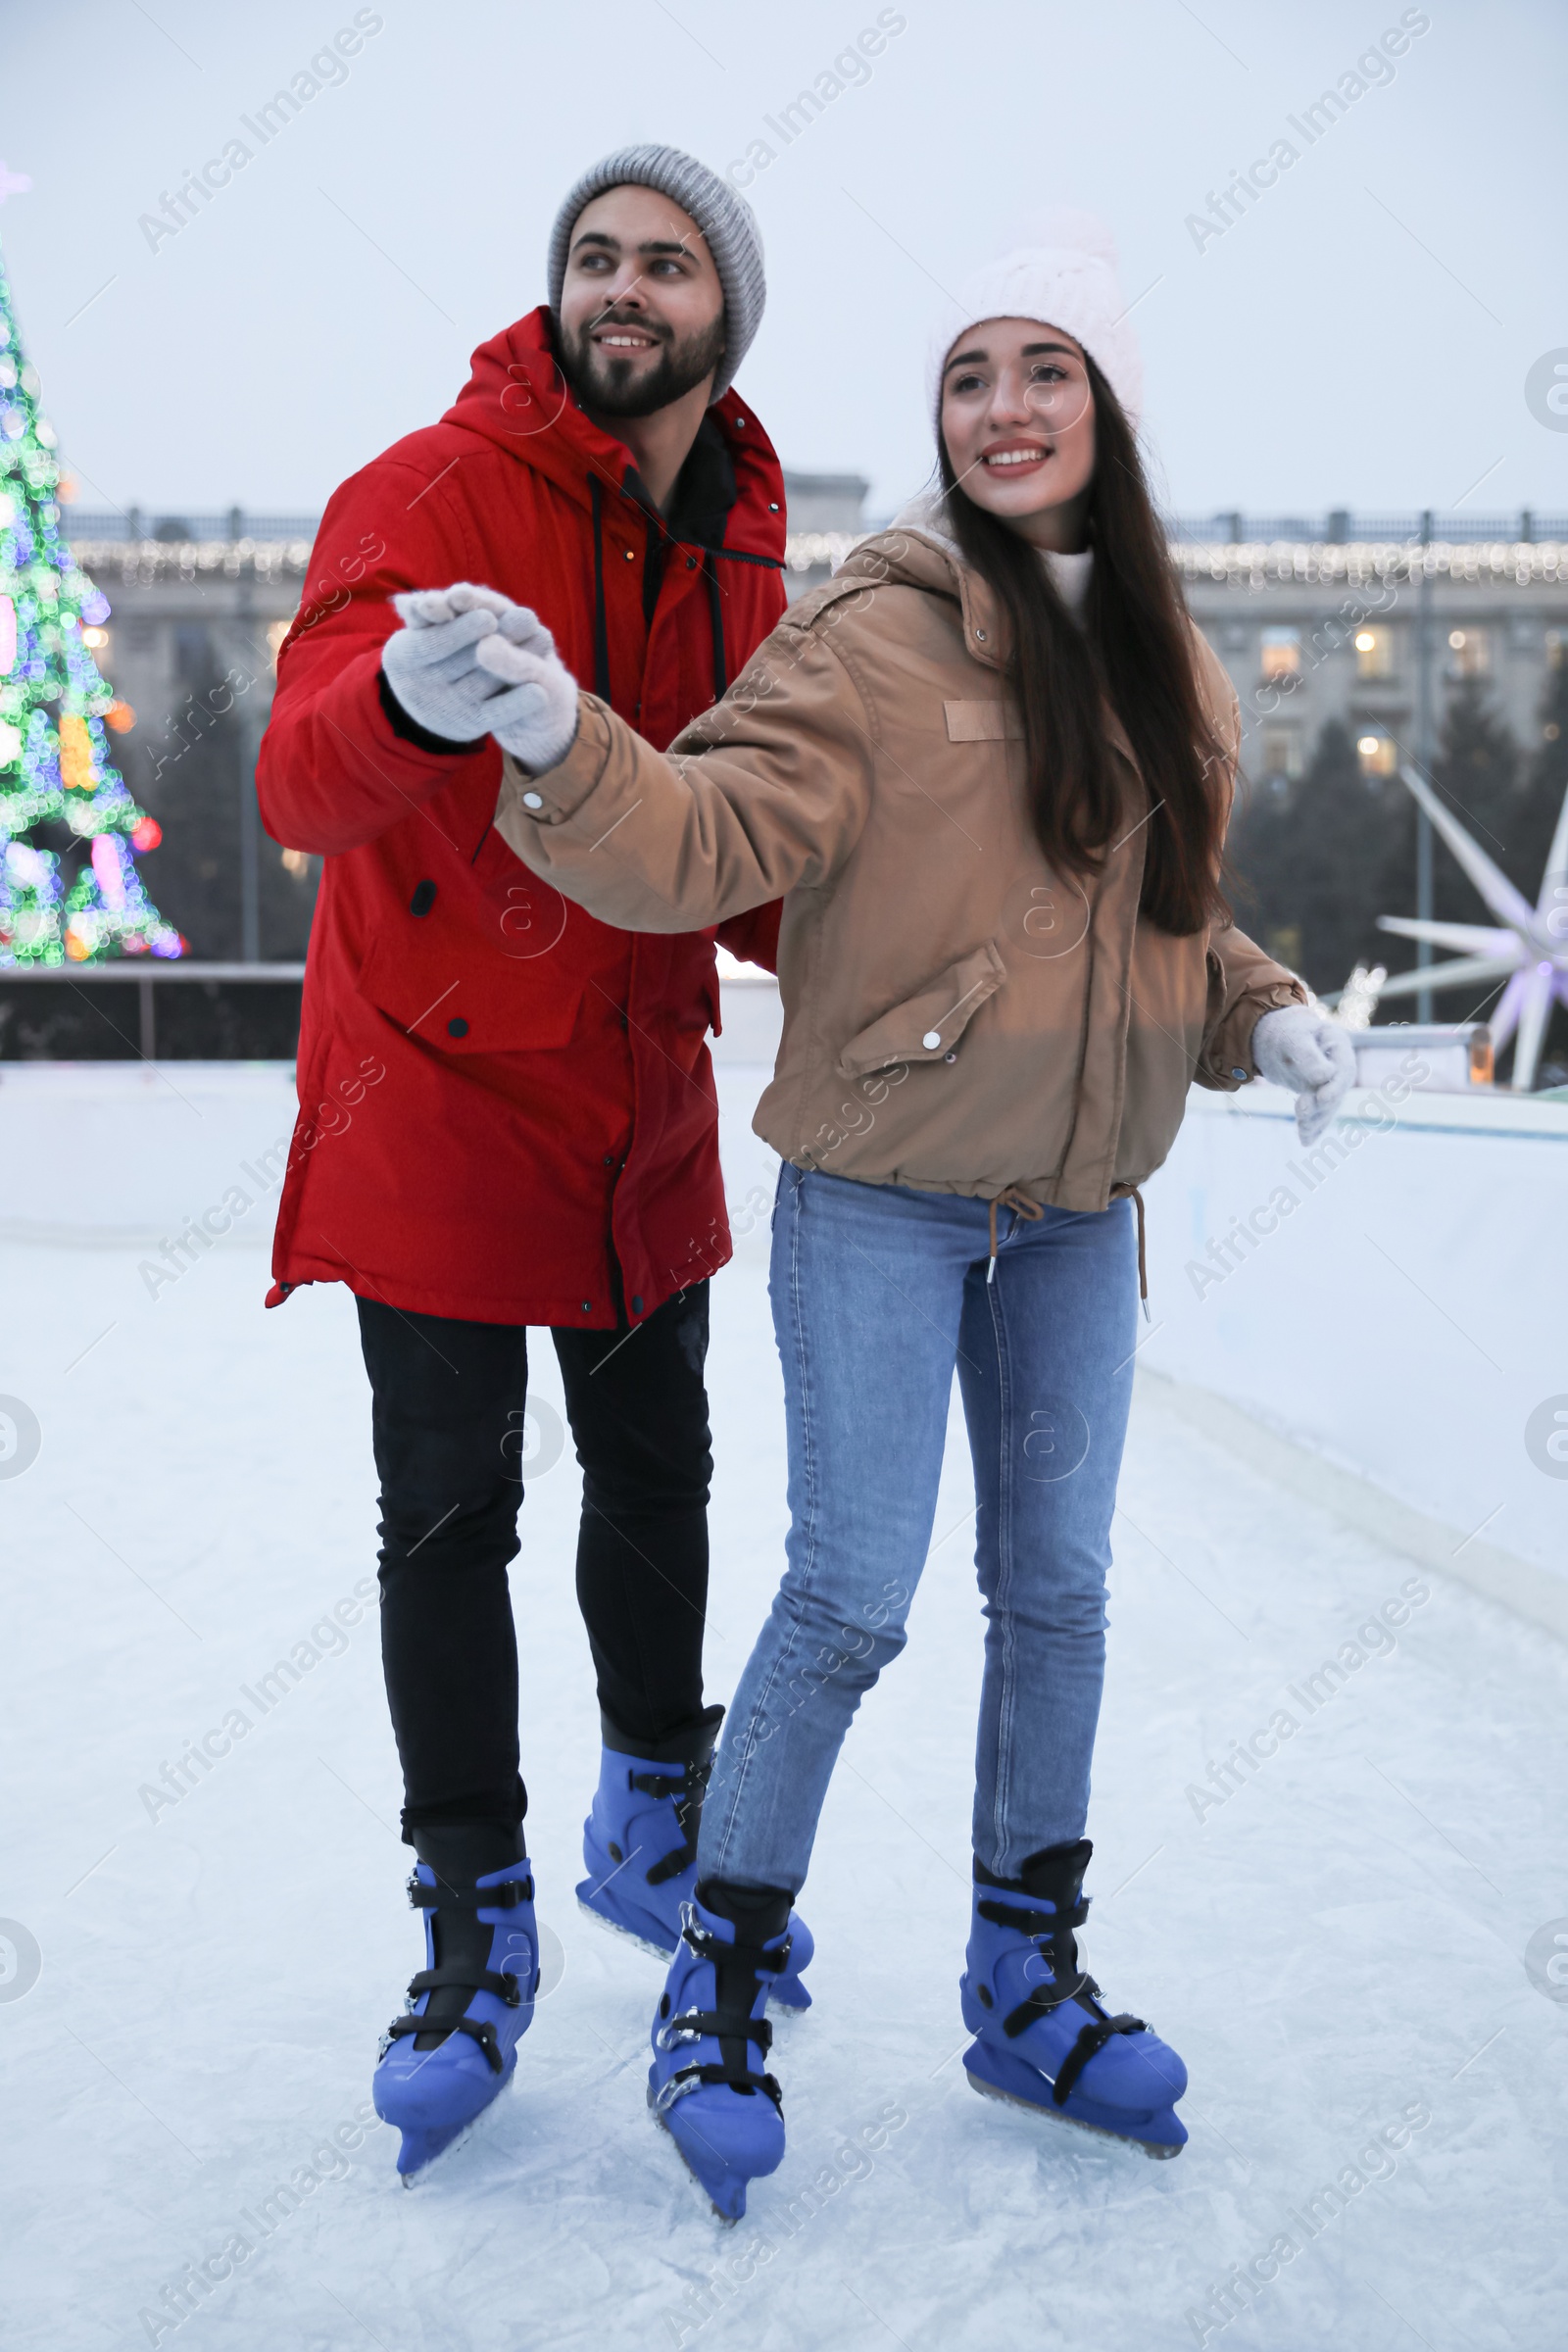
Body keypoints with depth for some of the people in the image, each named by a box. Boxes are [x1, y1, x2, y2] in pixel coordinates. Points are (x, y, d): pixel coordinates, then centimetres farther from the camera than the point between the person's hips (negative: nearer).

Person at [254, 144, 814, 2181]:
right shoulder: (436, 492, -15)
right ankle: (476, 1935, 20)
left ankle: (651, 1827, 39)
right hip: (440, 1082, -5)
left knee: (657, 1477, 16)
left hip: (641, 1094, 6)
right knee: (450, 1518, 1)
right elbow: (300, 790, -28)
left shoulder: (744, 551, 4)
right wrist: (406, 701, -50)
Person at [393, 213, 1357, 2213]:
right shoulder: (876, 634, -10)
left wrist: (1261, 1015, 0)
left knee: (1057, 1584, 13)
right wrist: (561, 743, -39)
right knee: (851, 1598, -2)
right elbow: (709, 837, -22)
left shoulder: (1164, 662, 8)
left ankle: (1024, 1980, 32)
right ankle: (719, 1978, 20)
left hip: (1077, 1212, 6)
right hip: (883, 1196, -6)